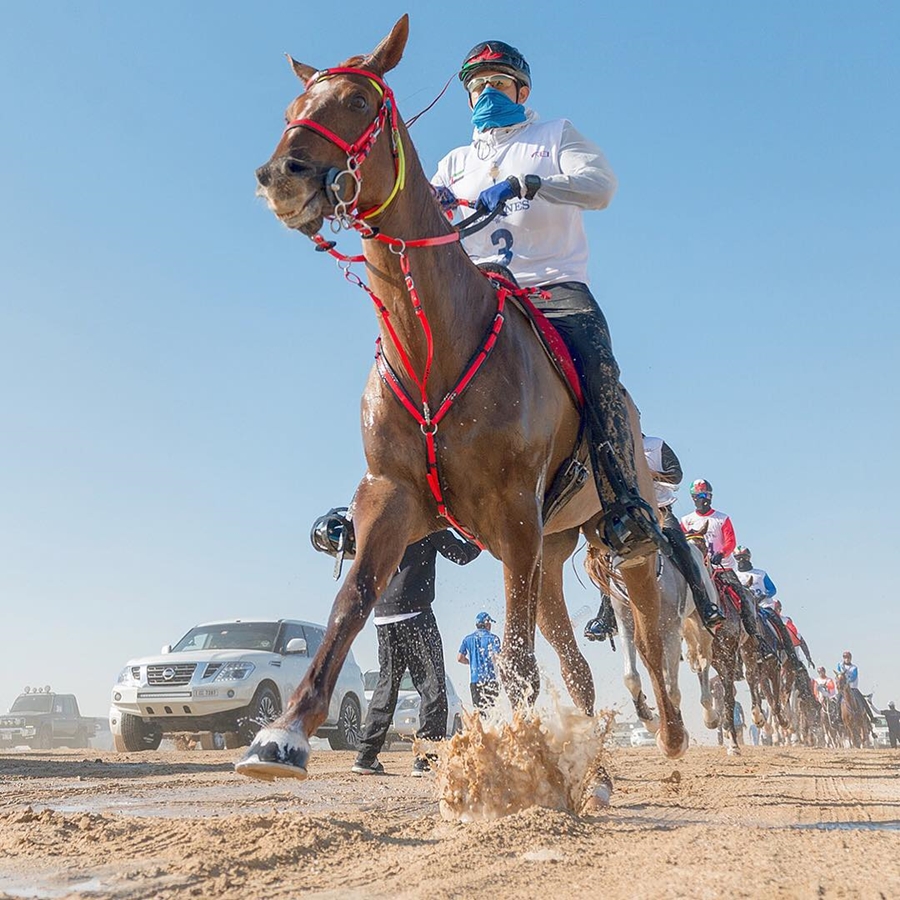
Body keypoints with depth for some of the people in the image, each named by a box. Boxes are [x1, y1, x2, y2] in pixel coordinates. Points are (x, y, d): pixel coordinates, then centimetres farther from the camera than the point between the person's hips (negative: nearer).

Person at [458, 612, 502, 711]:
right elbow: (496, 657, -15)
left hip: (474, 678, 4)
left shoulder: (467, 639, 8)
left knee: (478, 708, 8)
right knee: (492, 706, -1)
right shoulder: (492, 638, -4)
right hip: (490, 678, -3)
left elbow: (460, 657, 6)